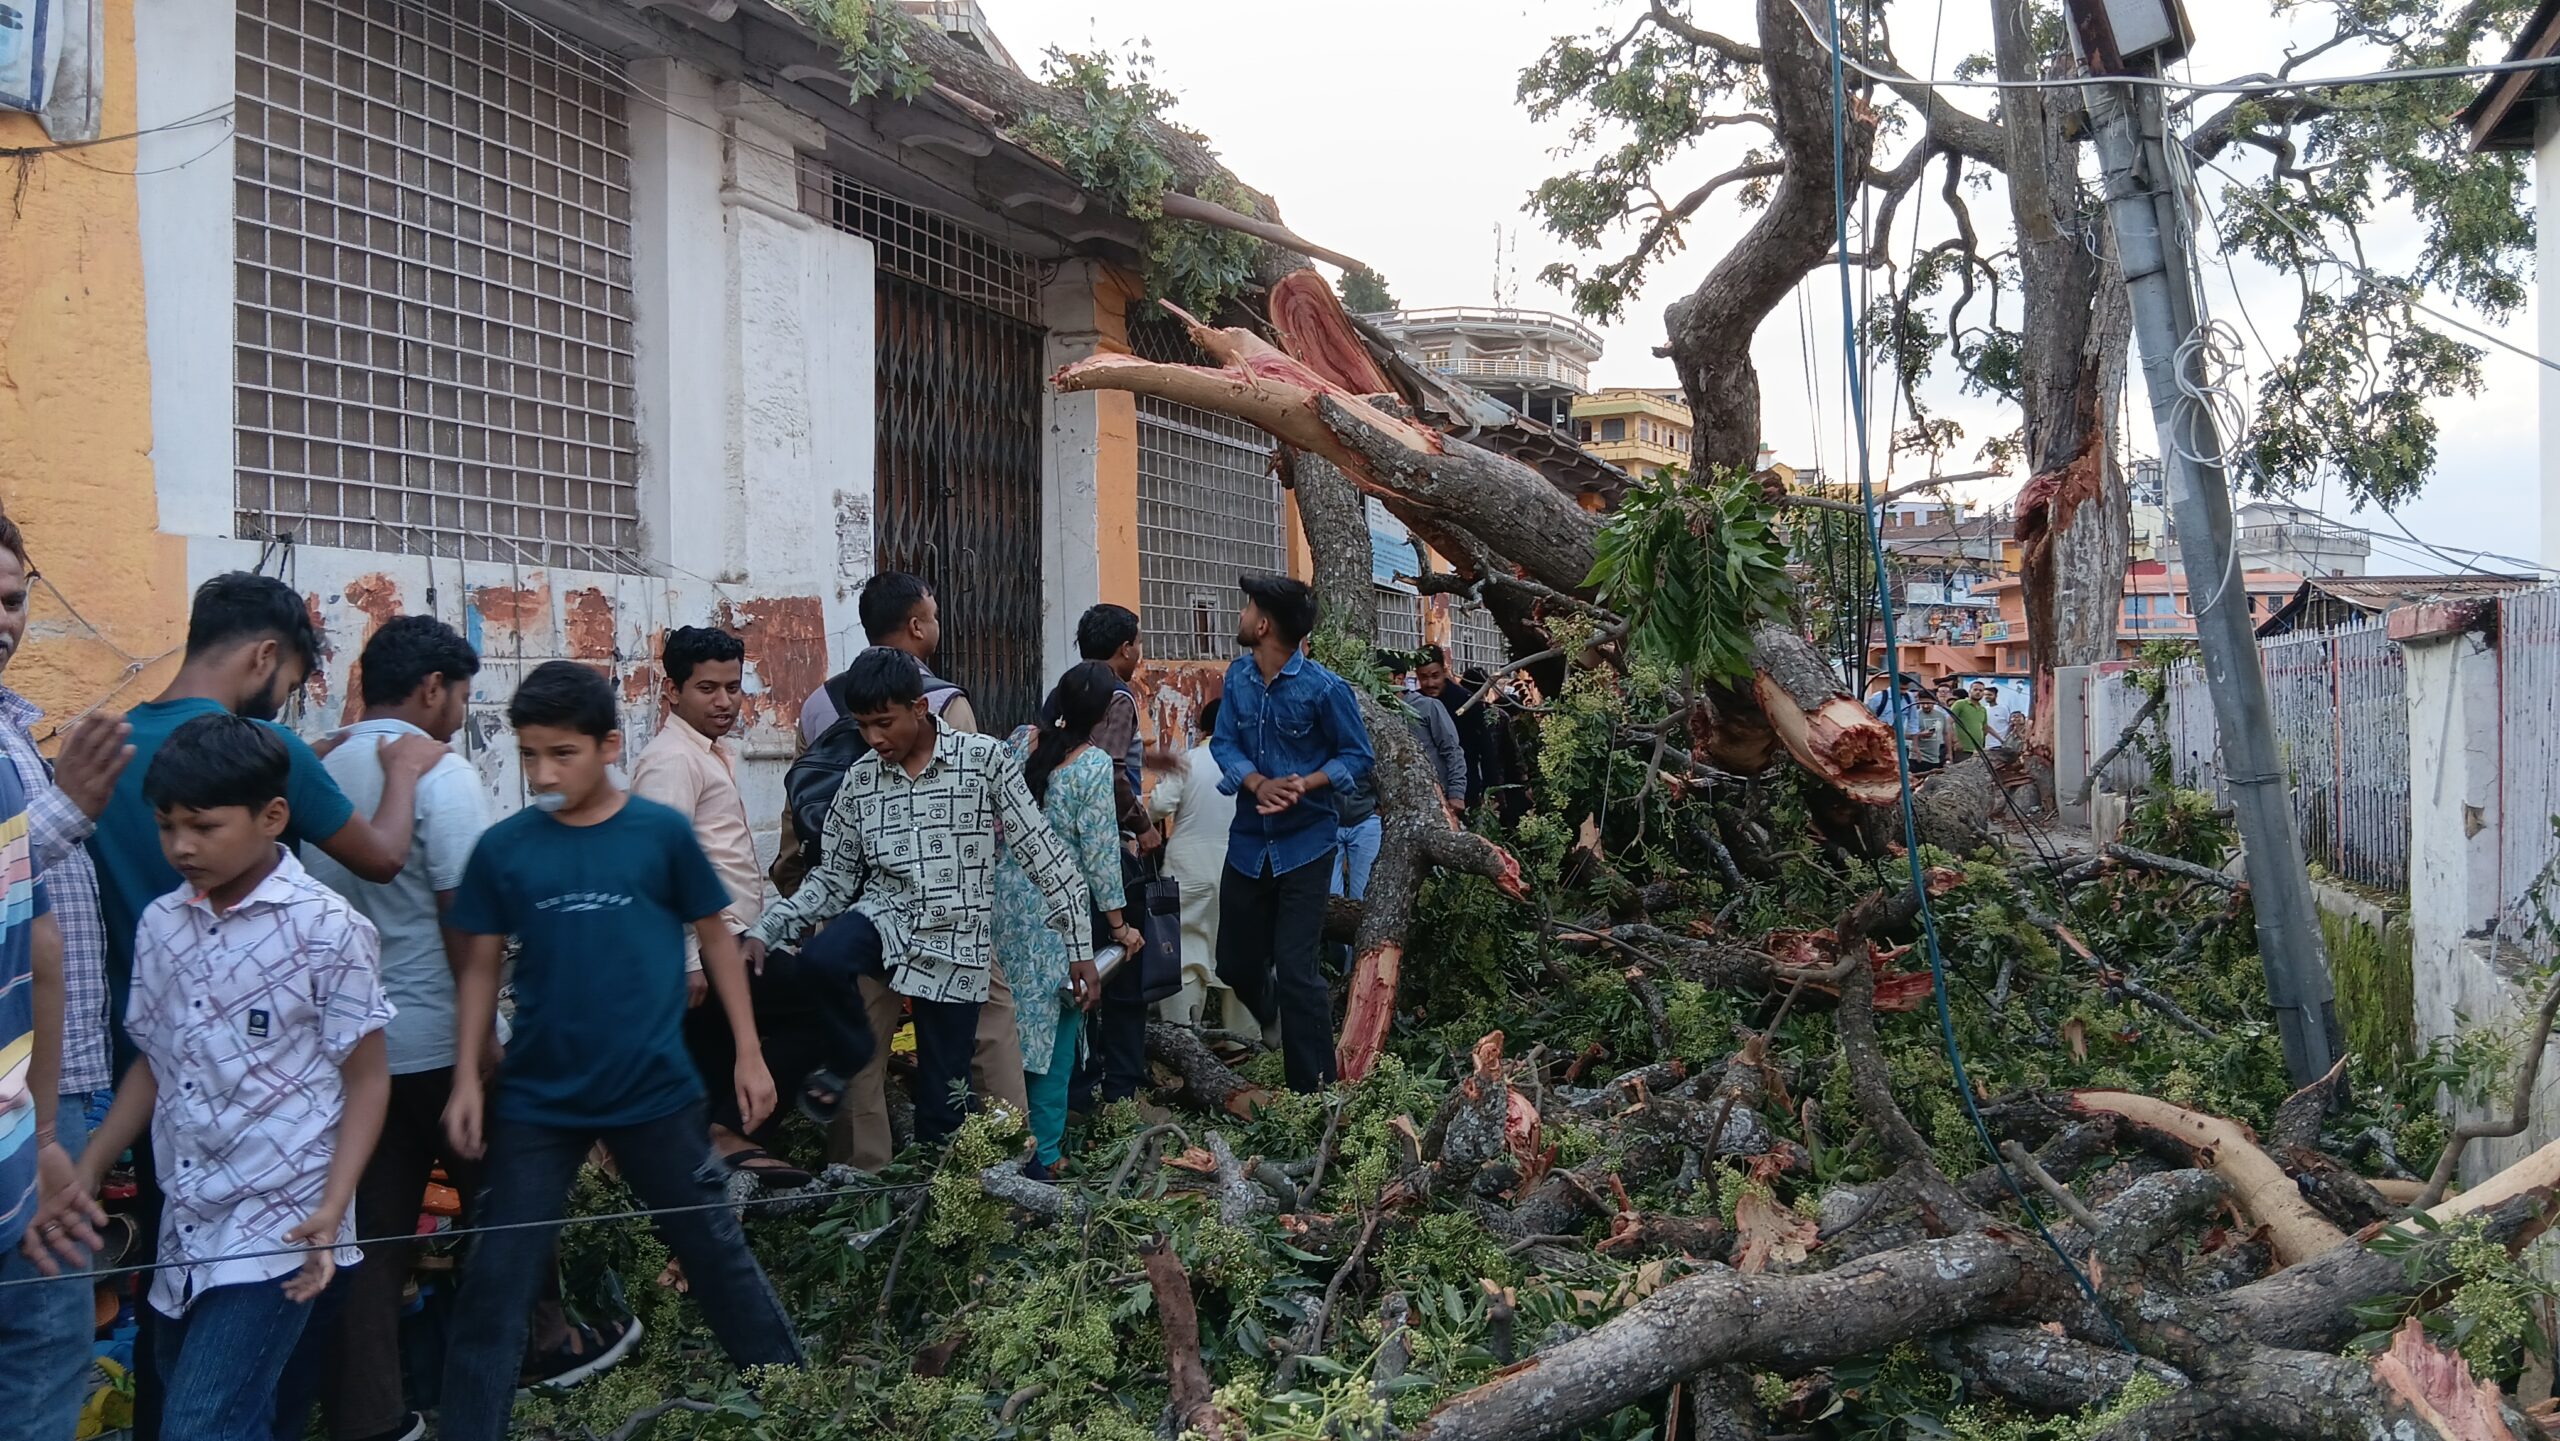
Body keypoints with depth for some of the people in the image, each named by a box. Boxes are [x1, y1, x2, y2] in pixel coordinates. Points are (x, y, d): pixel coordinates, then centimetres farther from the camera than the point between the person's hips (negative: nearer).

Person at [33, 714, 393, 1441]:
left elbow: (366, 1078, -8)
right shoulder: (159, 925, 6)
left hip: (279, 1228, -6)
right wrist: (87, 1172, 8)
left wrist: (331, 1210, -16)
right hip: (185, 1227, 6)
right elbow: (154, 1063, 16)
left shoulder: (328, 929, -11)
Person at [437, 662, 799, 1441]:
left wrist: (748, 1052, 2)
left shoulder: (662, 833, -7)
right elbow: (480, 967, 4)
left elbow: (715, 937, 2)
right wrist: (467, 1079, -2)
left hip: (656, 1091, -1)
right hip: (535, 1100, 1)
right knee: (496, 1275, 5)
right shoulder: (502, 848, -4)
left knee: (715, 1246, 13)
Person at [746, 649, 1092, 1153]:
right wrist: (765, 931, -4)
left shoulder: (987, 760, -6)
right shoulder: (859, 780, 4)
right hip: (885, 918, 3)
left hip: (955, 943, -3)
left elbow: (1044, 858, -4)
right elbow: (833, 877, 11)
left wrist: (1080, 949, -5)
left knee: (942, 1102, 1)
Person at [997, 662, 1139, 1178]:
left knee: (1011, 1018, 15)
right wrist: (1118, 923, -3)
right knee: (1055, 1024, 5)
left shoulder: (1020, 741, 0)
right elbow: (1100, 850, -12)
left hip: (1007, 896, 5)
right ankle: (1042, 1152, 10)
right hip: (1058, 907, -5)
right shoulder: (1094, 764, -15)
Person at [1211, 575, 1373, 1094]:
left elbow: (1357, 756, -7)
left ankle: (1314, 1091, 2)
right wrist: (1260, 784, -21)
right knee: (1235, 963, 15)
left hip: (1304, 845, -6)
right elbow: (1224, 743, -1)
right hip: (1248, 841, 6)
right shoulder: (1238, 677, 2)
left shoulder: (1324, 688, -15)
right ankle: (1276, 1024, 47)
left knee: (1295, 972, -8)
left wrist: (1303, 785, -23)